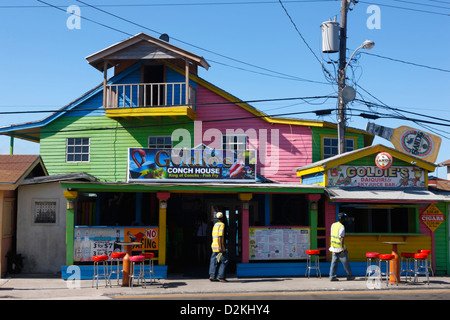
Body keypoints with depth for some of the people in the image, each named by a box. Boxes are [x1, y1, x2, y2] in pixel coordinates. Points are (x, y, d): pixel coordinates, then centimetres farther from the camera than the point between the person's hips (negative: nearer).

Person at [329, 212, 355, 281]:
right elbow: (341, 238, -19)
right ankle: (349, 276, 14)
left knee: (334, 262, 7)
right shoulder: (342, 227, -15)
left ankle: (332, 276, 5)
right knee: (345, 262, 5)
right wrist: (343, 248, -19)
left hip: (333, 247, 7)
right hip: (340, 248, -7)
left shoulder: (333, 225, 8)